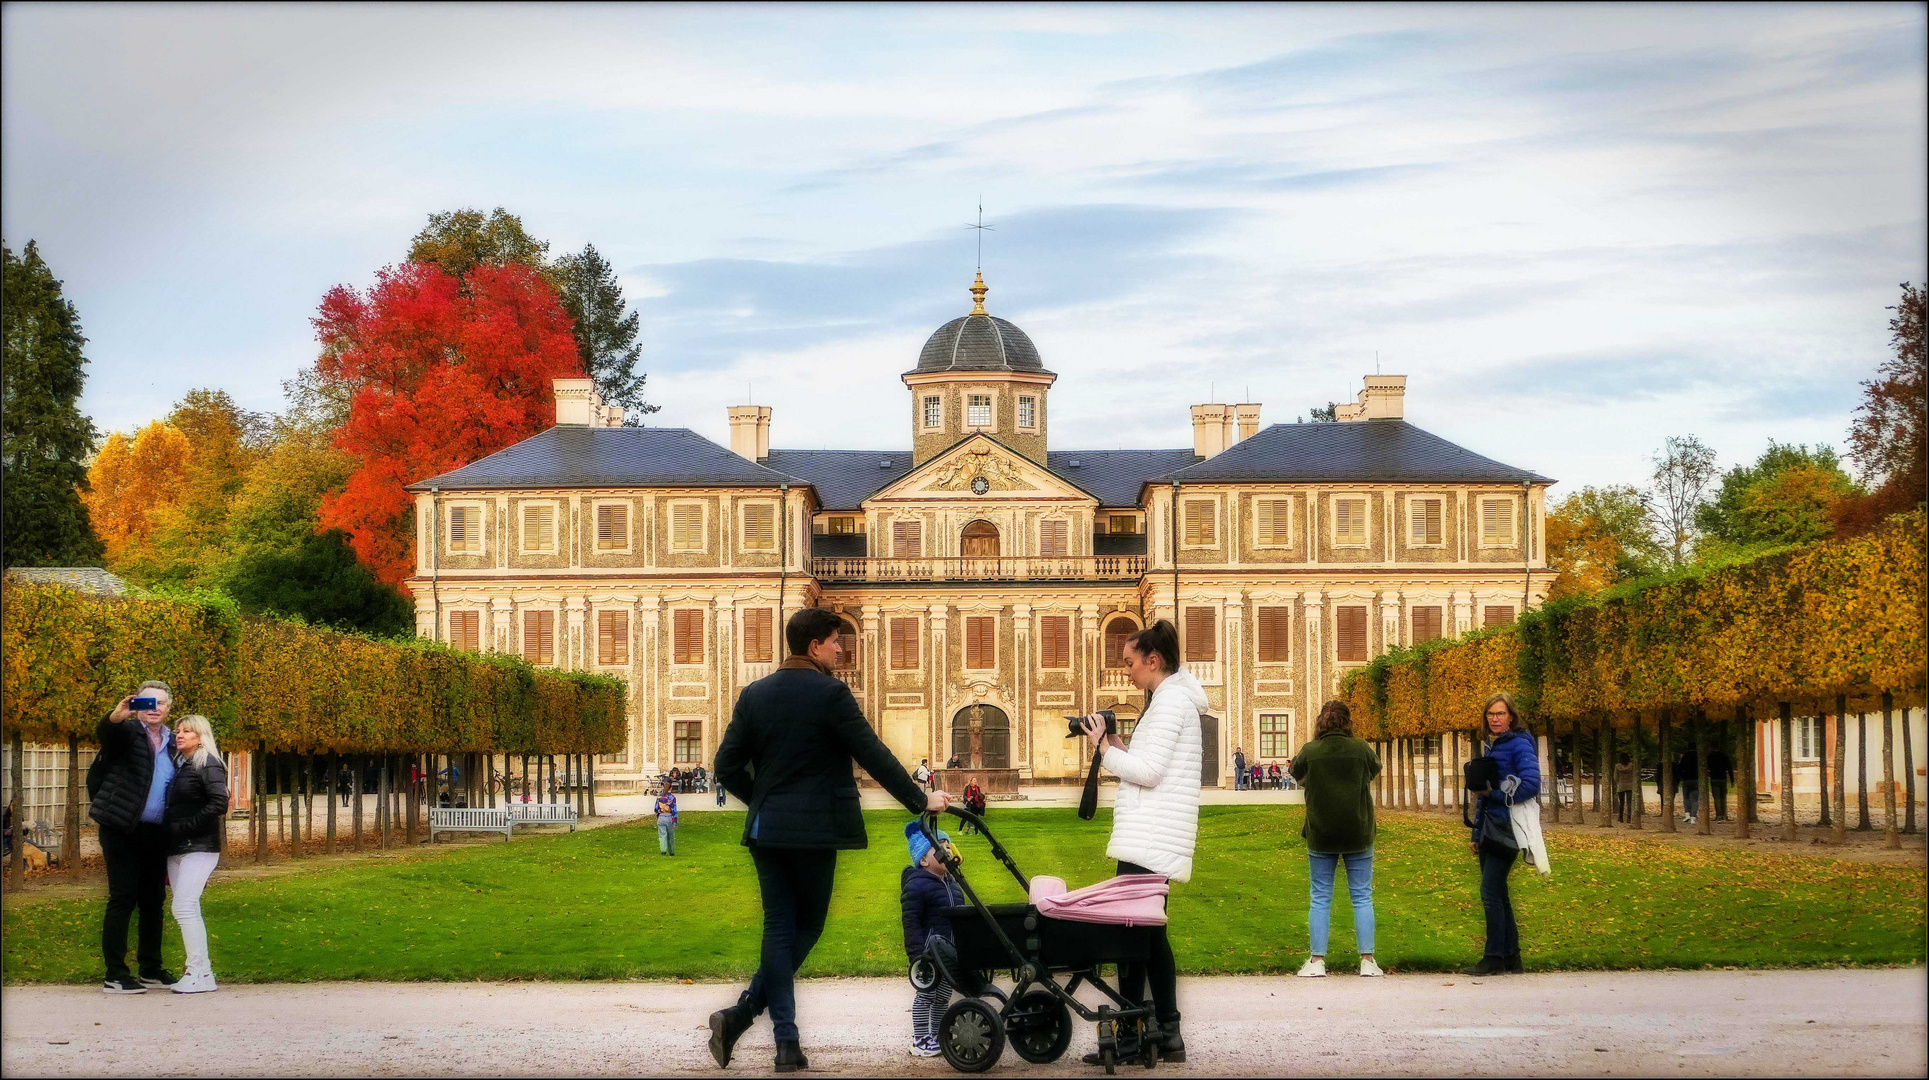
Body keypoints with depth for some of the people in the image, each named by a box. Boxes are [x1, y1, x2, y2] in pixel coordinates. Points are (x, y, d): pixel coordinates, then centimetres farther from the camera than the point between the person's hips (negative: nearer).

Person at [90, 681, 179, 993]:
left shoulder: (171, 742, 14)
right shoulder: (127, 732, -3)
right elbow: (103, 735, -26)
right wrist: (116, 717, -49)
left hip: (156, 832, 6)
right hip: (123, 829, -6)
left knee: (153, 900, 12)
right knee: (122, 898, -6)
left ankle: (151, 969, 22)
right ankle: (115, 976, -4)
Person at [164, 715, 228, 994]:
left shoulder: (208, 764, -8)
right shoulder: (178, 765, 17)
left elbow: (219, 803, -19)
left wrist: (185, 827, -17)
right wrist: (169, 835, 9)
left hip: (199, 847, -9)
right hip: (176, 849, 9)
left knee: (184, 907, -15)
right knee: (186, 910, 9)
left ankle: (200, 973, -14)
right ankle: (198, 970, 13)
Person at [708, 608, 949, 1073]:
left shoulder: (754, 695, 7)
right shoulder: (830, 693, -10)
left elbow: (727, 765, 6)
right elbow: (873, 755, -9)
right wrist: (921, 800, 0)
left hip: (766, 827, 5)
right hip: (815, 828, -5)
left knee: (778, 927, 8)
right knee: (807, 925, 6)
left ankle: (787, 1041, 1)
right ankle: (743, 1012, -9)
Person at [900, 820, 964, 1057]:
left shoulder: (951, 883, 14)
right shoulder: (916, 885, -14)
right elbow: (911, 922, -17)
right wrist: (917, 956, -21)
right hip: (929, 951, -8)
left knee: (943, 995, 15)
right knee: (926, 993, -4)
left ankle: (936, 1037, 27)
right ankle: (920, 1042, 3)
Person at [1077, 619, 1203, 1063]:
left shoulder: (1171, 701, -12)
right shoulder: (1172, 699, 19)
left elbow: (1148, 772, -18)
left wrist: (1104, 746, -8)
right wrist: (1116, 746, 10)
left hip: (1149, 841, -11)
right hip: (1151, 839, 11)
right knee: (1150, 932, 12)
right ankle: (1167, 1032, 14)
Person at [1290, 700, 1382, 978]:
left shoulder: (1309, 751, -8)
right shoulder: (1361, 749, -7)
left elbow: (1296, 772, 13)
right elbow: (1375, 769, 15)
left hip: (1320, 836, 0)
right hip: (1358, 835, 0)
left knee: (1320, 899, 8)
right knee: (1362, 897, 8)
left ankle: (1317, 961, 6)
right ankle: (1367, 961, 5)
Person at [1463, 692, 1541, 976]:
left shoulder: (1519, 745, -9)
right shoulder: (1492, 746, 18)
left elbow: (1531, 784, -21)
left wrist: (1494, 792, -20)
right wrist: (1477, 834, 20)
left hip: (1508, 829, -9)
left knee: (1490, 891, -12)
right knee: (1497, 894, 10)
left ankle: (1494, 958, -9)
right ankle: (1511, 956, 16)